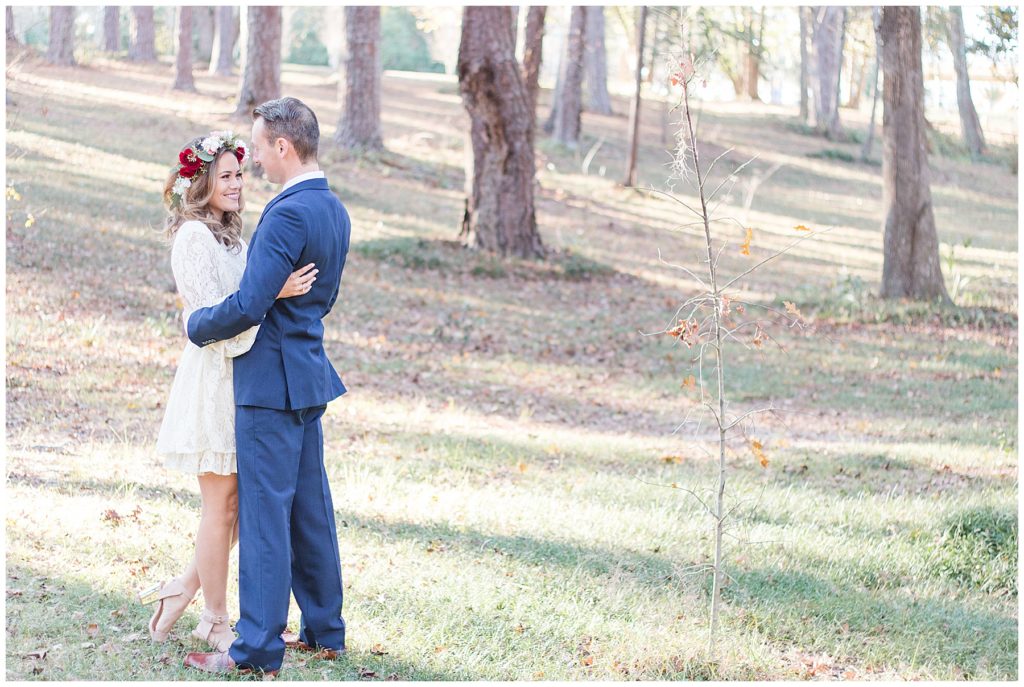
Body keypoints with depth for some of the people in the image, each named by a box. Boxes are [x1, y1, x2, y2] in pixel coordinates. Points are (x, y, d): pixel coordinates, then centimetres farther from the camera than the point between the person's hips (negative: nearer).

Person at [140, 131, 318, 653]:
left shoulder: (228, 235, 15)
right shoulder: (193, 235, -13)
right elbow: (210, 310, -21)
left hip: (241, 375, 9)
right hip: (214, 375, -9)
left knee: (244, 500, 11)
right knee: (222, 504, 0)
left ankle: (183, 590, 22)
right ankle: (215, 620, 11)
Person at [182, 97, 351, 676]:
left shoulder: (287, 215, -20)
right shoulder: (335, 211, 10)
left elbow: (248, 306, -23)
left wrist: (198, 325, -7)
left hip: (269, 379, -9)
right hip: (310, 373, 9)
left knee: (265, 510, -4)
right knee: (311, 507, 15)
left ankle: (258, 648, 1)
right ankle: (325, 630, 23)